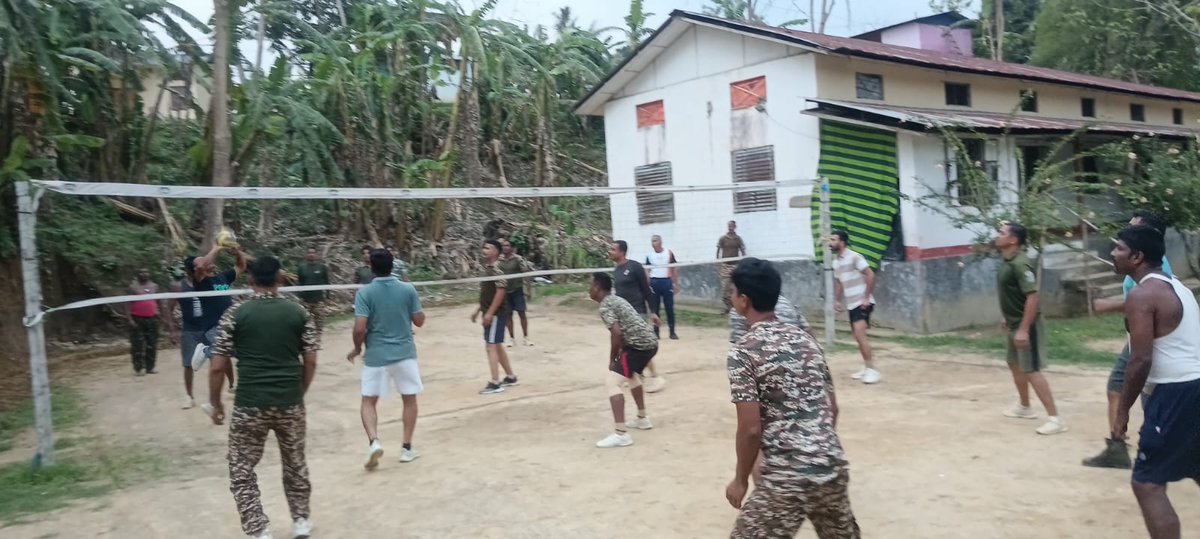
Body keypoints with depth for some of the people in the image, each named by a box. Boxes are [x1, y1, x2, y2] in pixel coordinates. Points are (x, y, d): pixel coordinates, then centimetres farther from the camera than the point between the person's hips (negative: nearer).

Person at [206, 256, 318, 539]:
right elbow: (310, 362, 2)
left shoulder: (235, 315, -3)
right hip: (290, 403, 3)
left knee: (242, 472, 11)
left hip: (249, 405, -2)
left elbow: (218, 367, -3)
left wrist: (215, 403, 10)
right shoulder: (299, 313, 1)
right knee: (295, 465, 21)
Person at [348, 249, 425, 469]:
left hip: (376, 356, -1)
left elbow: (360, 328, -15)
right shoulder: (408, 289, -4)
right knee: (409, 399, 16)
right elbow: (419, 321, 1)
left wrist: (357, 348, 2)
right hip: (404, 353, 1)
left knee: (368, 402, 12)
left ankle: (373, 442, -10)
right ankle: (406, 448, 18)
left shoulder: (364, 293, -10)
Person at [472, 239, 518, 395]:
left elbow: (500, 292, -23)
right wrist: (478, 310, 20)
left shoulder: (496, 269, -17)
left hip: (495, 314, -10)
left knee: (491, 346, -9)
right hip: (490, 312, 10)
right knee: (497, 345, 15)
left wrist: (490, 313, -25)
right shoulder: (488, 268, 13)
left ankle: (495, 383, -7)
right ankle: (510, 377, 25)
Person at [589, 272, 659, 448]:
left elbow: (616, 333, -20)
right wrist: (619, 355, 18)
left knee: (613, 383, -13)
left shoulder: (605, 307, -8)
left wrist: (612, 359, -7)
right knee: (632, 375, 33)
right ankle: (642, 419, 43)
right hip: (650, 342, 10)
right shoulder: (615, 299, 21)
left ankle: (620, 434, -21)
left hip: (639, 345, -10)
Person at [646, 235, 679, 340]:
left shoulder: (669, 253, 1)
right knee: (654, 309, 4)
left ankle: (672, 332, 8)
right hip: (654, 282, 1)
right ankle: (655, 332, 11)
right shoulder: (649, 255, 4)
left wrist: (676, 283, -1)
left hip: (666, 281, -1)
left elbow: (674, 268, 4)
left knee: (670, 308, 1)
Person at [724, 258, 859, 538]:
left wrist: (741, 480, 0)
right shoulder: (805, 338, 9)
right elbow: (833, 408, 15)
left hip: (787, 478, -7)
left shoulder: (744, 350, -11)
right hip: (833, 466, 7)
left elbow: (751, 429, -14)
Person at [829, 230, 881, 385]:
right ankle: (867, 367, 26)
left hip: (862, 303, -9)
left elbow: (870, 275, -18)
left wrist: (866, 298, -19)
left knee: (860, 335, -18)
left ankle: (872, 370, -14)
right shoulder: (836, 262, 12)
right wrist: (837, 300, 12)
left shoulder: (854, 257, -14)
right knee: (858, 337, 14)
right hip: (851, 304, 9)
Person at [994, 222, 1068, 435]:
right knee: (1014, 364, 22)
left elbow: (1032, 296, -28)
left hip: (1026, 326, -10)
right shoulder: (1005, 260, 7)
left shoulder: (1020, 264, -23)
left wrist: (1024, 329, -29)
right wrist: (1006, 316, 25)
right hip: (1014, 324, 10)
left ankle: (1055, 418, -6)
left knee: (1031, 370, -10)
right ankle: (1024, 407, 38)